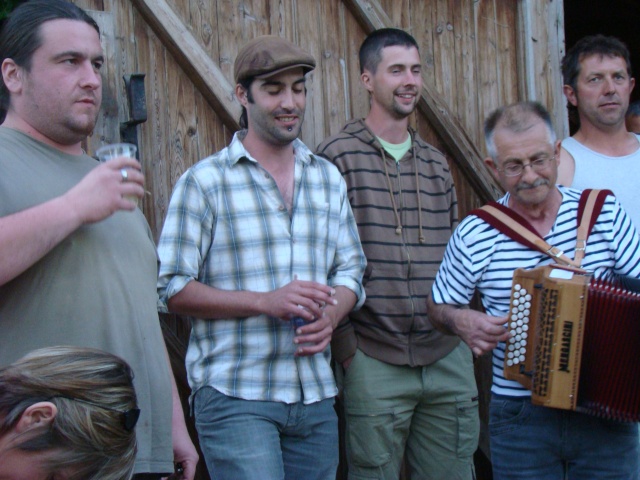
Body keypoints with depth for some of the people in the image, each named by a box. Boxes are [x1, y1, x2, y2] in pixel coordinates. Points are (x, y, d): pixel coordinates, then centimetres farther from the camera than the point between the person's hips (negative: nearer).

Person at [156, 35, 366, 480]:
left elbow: (350, 271, 15)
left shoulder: (329, 179, 13)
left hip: (316, 396, 5)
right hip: (235, 396, -5)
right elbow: (173, 289, -7)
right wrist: (265, 301, -18)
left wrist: (330, 316, -8)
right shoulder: (204, 181, -3)